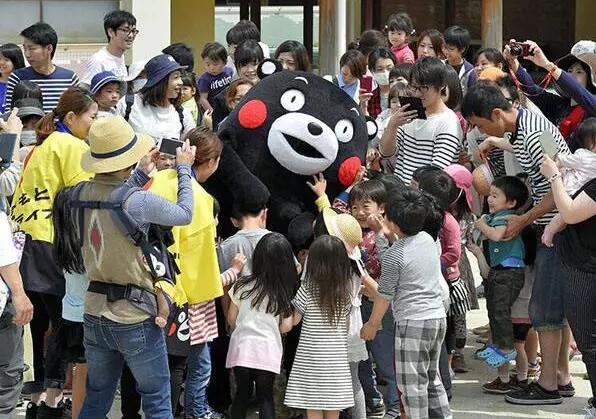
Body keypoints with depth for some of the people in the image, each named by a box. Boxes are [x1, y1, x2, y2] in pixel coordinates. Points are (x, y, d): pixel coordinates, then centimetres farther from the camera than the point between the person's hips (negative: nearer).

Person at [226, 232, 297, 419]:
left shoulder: (243, 286, -4)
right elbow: (285, 327, -5)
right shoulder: (284, 292, -4)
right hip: (268, 351, -1)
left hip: (242, 347, 1)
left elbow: (231, 318, 4)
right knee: (265, 397, 6)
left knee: (242, 393, 13)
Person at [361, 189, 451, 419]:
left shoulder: (393, 256, -15)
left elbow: (384, 294, -7)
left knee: (412, 383, -2)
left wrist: (372, 325, 5)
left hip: (412, 323, -8)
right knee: (432, 377, 20)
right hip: (438, 316, 8)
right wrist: (386, 235, 22)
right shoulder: (426, 239, 6)